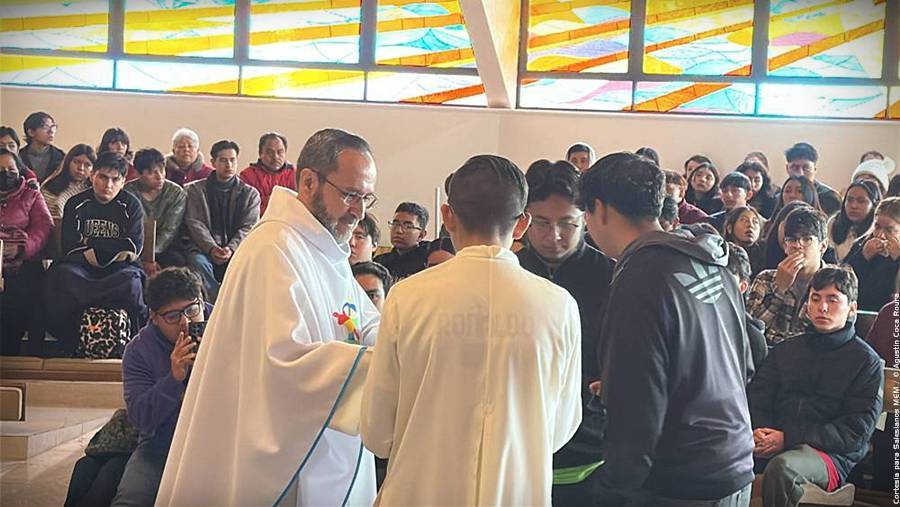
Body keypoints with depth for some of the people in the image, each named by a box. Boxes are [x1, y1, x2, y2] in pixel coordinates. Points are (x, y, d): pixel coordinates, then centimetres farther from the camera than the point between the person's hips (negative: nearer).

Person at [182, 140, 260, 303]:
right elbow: (195, 223, 2)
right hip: (204, 246, 0)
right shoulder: (195, 190, 14)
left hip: (237, 248, 0)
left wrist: (231, 249, -15)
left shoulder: (250, 193, 15)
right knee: (198, 261, -34)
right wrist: (211, 248, -16)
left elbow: (248, 227, 4)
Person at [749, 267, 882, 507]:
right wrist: (758, 432, -11)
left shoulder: (867, 361, 7)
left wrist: (788, 438, -13)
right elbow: (757, 398, 14)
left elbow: (857, 431, -3)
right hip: (772, 444, 3)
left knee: (782, 466, -38)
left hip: (830, 454, -3)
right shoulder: (785, 350, 21)